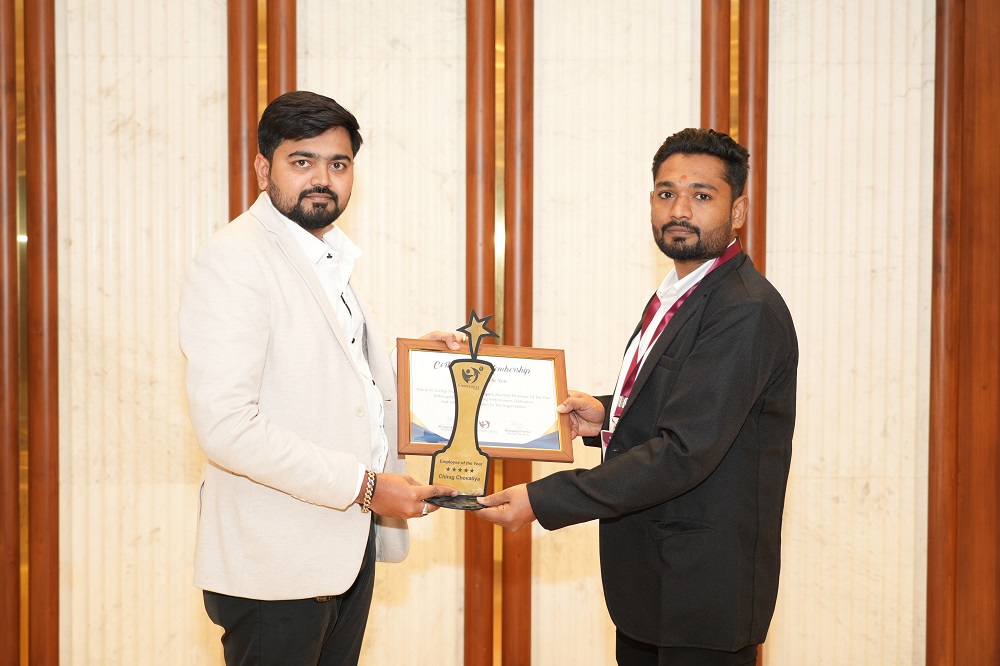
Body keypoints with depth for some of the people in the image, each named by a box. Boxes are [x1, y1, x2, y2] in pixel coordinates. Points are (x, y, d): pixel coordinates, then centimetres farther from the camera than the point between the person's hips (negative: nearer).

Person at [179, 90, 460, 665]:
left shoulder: (330, 259, 14)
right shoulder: (234, 260, -15)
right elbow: (226, 427, -24)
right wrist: (364, 484, -21)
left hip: (348, 543, 8)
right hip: (278, 560, -8)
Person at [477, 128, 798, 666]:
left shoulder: (747, 312, -20)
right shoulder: (675, 296, 11)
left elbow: (685, 451, -26)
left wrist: (543, 501, -26)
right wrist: (608, 417, 1)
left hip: (702, 587, -9)